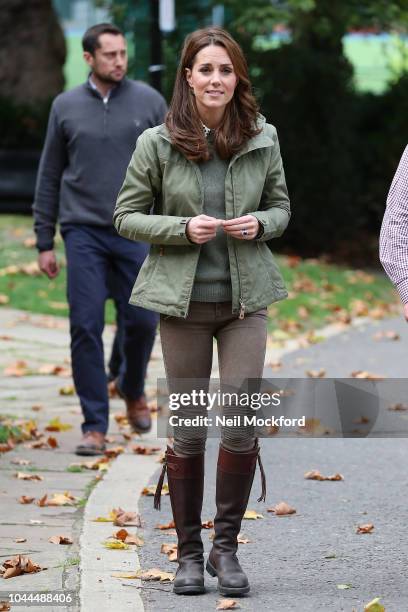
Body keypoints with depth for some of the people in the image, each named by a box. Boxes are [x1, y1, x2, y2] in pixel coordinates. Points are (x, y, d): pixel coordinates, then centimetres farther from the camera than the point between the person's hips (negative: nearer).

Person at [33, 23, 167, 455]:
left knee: (142, 321, 1)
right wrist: (44, 242, 6)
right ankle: (94, 425, 3)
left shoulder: (149, 102, 2)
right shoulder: (66, 107, 5)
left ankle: (133, 389, 32)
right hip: (83, 233, 0)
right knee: (86, 328, -4)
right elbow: (49, 177, 9)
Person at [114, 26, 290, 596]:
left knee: (242, 426, -5)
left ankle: (226, 548, 11)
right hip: (183, 299, -1)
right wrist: (183, 228, -16)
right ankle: (189, 553, 18)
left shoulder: (263, 139, 2)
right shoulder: (157, 143, -4)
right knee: (188, 430, 5)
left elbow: (281, 207, 13)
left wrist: (260, 223, -10)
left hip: (245, 298, 1)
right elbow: (126, 216, 0)